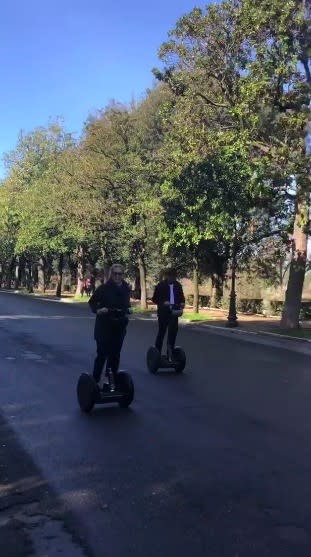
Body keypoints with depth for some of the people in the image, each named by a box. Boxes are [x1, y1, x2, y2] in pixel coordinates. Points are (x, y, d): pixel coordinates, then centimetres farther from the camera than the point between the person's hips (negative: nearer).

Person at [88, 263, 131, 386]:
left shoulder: (126, 288, 3)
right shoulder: (104, 288, -11)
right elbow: (92, 301, -2)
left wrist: (128, 309, -3)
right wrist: (98, 310, -21)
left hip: (119, 326, 5)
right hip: (104, 326, -5)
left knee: (115, 354, 12)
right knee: (102, 354, -2)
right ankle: (95, 379, 10)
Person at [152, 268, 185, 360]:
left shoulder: (178, 285, 5)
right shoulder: (160, 285, -5)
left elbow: (181, 296, 15)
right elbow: (154, 299, -3)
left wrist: (182, 303, -6)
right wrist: (163, 303, -19)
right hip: (163, 313, -3)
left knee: (173, 333, 5)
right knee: (161, 332, 5)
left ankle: (170, 354, 16)